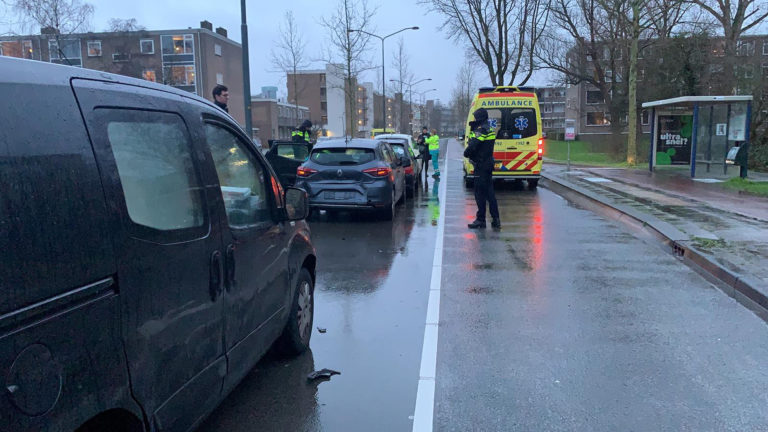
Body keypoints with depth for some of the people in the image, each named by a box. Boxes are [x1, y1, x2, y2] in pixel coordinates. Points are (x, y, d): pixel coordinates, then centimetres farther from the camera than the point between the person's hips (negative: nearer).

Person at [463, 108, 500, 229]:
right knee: (489, 192, 12)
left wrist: (466, 153, -3)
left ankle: (481, 220, 1)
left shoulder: (480, 131, -15)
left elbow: (472, 146, -23)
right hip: (489, 163, 9)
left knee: (480, 193, -4)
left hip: (481, 165, -9)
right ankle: (495, 219, 14)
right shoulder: (489, 130, 15)